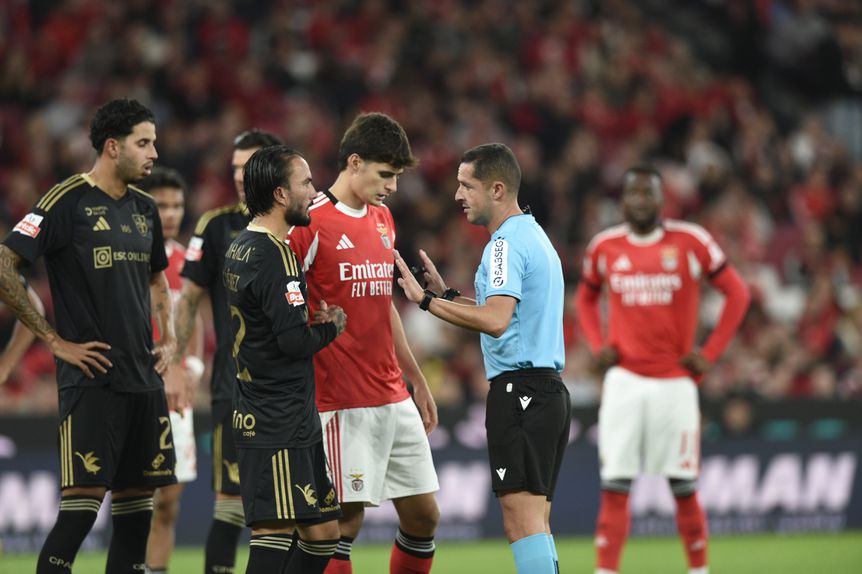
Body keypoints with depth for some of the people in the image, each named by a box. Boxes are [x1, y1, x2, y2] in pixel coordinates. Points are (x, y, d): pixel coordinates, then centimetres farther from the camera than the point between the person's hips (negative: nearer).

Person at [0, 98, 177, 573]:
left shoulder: (144, 208, 14)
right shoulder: (68, 201, -9)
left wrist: (168, 339, 15)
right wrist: (55, 340, -12)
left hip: (144, 376, 7)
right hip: (91, 378, -7)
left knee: (137, 499, 7)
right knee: (82, 503, -12)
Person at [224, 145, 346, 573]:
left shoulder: (240, 248, 15)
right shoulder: (274, 254, -16)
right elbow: (295, 341, -22)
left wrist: (314, 318, 10)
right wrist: (332, 327, -3)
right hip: (278, 425, -10)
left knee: (323, 531, 12)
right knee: (276, 534, -11)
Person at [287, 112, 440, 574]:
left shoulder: (382, 219, 14)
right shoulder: (312, 222, -11)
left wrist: (416, 379, 24)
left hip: (394, 397, 8)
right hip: (343, 404, -8)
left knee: (423, 516, 8)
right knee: (345, 521, -8)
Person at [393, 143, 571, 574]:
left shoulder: (507, 243, -12)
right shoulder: (534, 237, 20)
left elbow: (495, 320, -24)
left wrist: (426, 300, -21)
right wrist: (446, 295, 22)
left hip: (519, 389, -10)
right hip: (548, 389, 10)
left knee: (522, 519, -13)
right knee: (536, 524, 9)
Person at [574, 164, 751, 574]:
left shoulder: (689, 241, -3)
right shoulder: (605, 247, 5)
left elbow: (736, 293, 4)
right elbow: (586, 298, 23)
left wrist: (709, 353, -2)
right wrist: (597, 345, 6)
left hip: (675, 382, -1)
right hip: (624, 381, 1)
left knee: (684, 488, 3)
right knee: (614, 487, -5)